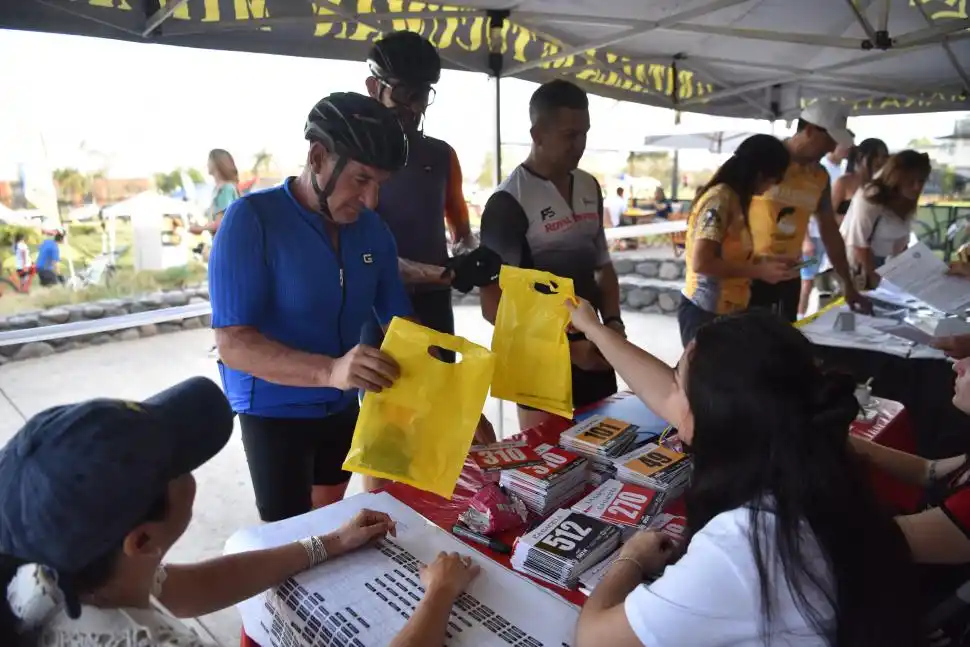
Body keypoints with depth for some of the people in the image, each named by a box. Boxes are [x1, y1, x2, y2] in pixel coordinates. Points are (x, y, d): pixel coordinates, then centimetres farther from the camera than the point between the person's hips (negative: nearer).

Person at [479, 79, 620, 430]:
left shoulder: (589, 187, 6)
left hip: (593, 349, 6)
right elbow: (493, 305, -16)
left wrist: (613, 322, -1)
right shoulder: (509, 202, -14)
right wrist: (565, 349, -18)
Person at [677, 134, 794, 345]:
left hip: (725, 311, 9)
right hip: (704, 313, -9)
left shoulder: (733, 199, 8)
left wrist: (764, 262, 5)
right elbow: (701, 262, -25)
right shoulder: (720, 199, -18)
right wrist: (759, 271, -19)